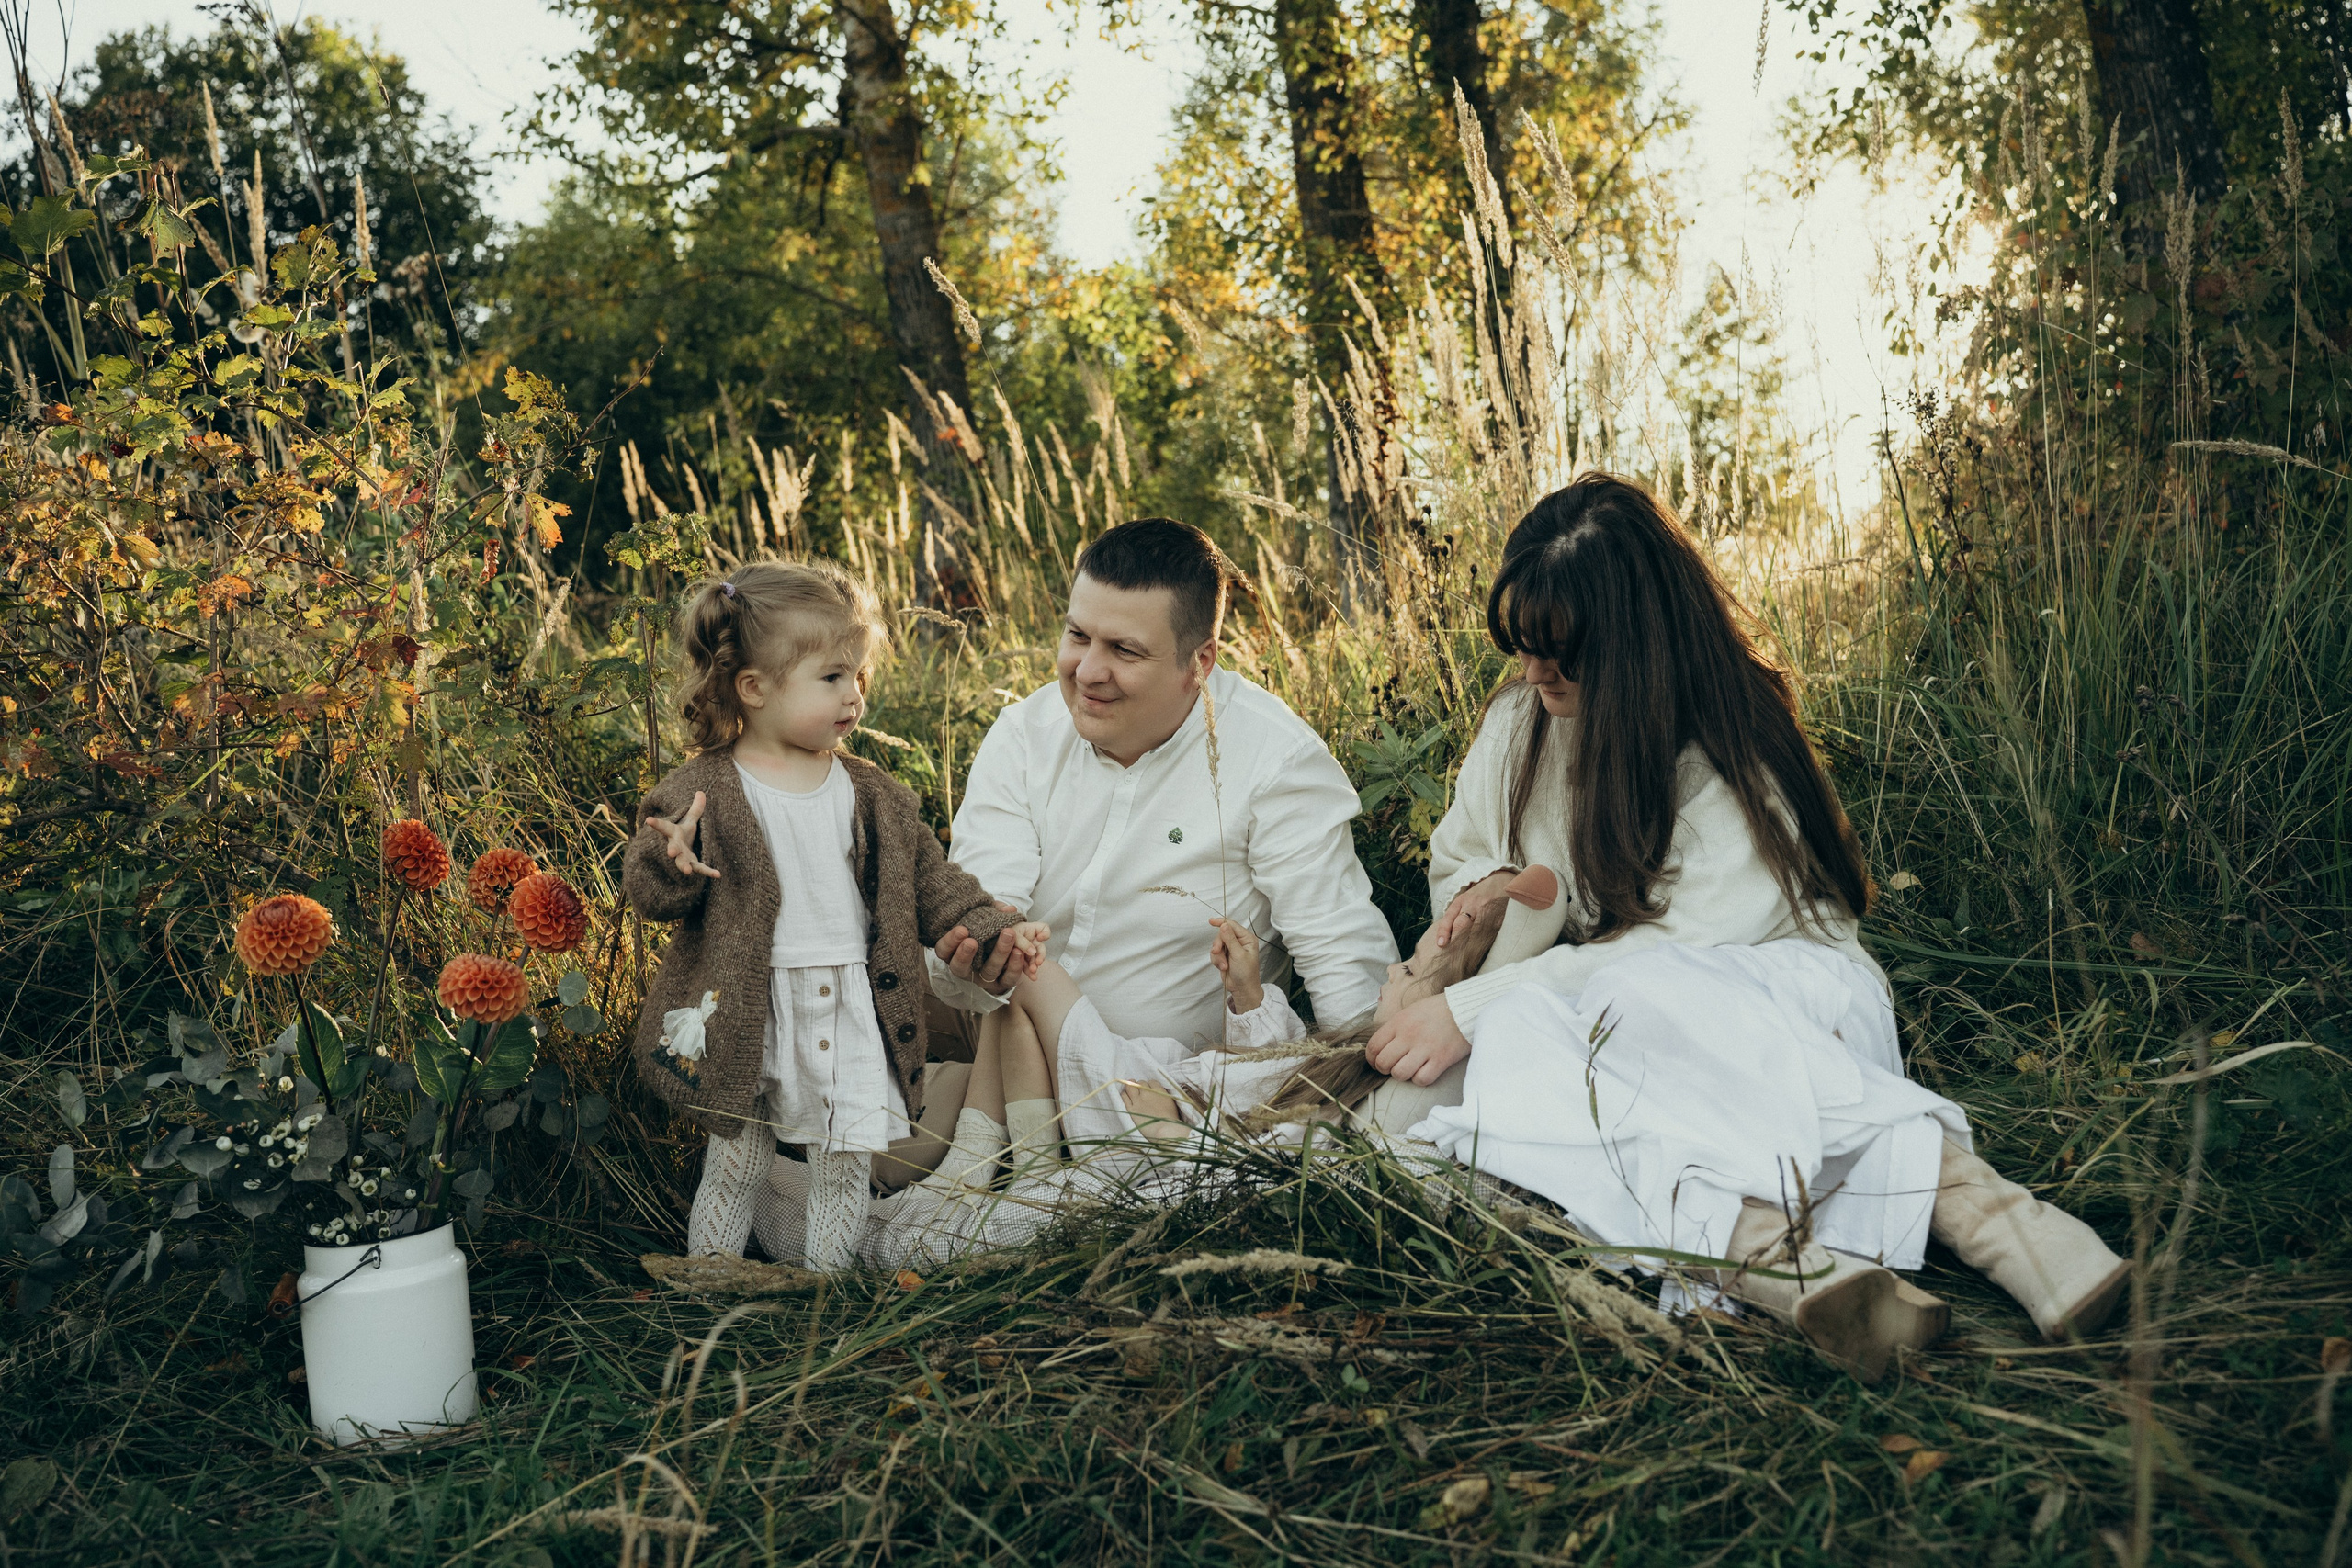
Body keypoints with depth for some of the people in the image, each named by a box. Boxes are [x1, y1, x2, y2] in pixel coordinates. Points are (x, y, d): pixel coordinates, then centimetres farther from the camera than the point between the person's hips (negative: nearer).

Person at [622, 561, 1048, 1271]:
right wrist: (672, 861, -30)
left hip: (851, 1016, 4)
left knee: (845, 1169, 11)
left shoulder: (872, 794, 7)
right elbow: (647, 893, -8)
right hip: (745, 1018, -3)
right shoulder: (703, 792, -7)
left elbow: (925, 878, 11)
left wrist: (988, 928, -1)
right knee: (734, 1166, 9)